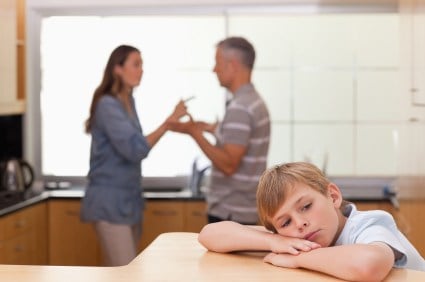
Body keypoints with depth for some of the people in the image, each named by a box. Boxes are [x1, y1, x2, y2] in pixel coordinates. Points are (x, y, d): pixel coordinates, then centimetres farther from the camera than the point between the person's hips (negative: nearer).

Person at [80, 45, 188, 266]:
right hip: (110, 202, -9)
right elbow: (135, 149, -25)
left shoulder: (129, 102, 10)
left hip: (128, 200, 9)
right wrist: (169, 121, -25)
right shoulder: (107, 105, -17)